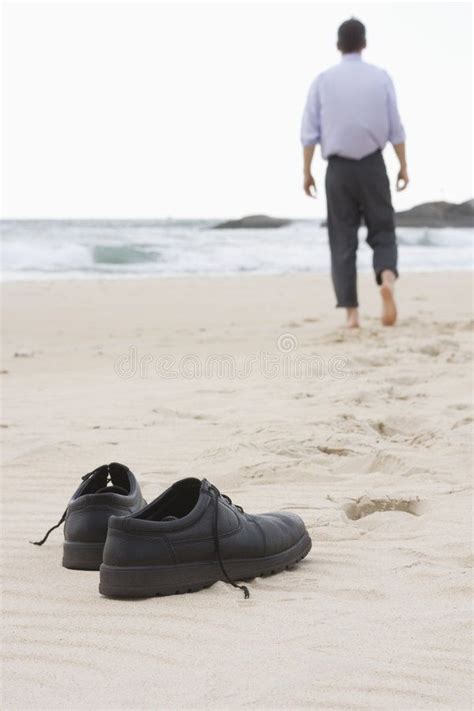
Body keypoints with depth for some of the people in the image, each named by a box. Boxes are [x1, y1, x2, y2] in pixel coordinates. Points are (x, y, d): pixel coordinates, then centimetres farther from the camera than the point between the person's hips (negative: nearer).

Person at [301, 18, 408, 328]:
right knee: (383, 234, 8)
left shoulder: (323, 80, 2)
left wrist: (307, 172, 5)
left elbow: (309, 132, -2)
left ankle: (352, 313, -2)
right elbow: (395, 128, 0)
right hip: (373, 166, 0)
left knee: (343, 242, 5)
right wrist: (404, 167, 7)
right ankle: (387, 281, -23)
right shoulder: (381, 77, 2)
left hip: (338, 169, 0)